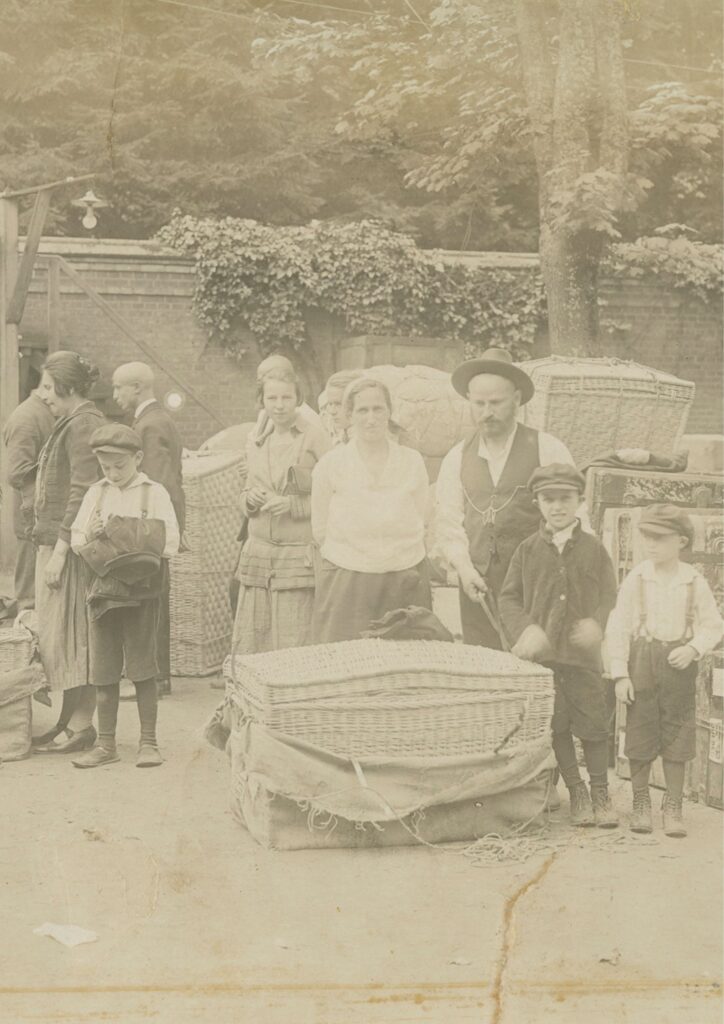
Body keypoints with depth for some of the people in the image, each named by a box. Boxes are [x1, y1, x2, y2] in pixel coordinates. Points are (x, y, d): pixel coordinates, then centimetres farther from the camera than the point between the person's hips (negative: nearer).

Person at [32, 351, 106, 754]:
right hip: (59, 542, 10)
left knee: (71, 634, -5)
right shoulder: (72, 424, 17)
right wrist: (53, 549, 17)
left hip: (72, 546, -10)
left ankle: (79, 725, 2)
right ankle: (72, 721, 17)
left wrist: (59, 552, -21)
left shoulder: (83, 425, -13)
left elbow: (82, 493, -19)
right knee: (62, 635, 11)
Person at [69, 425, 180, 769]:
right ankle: (105, 744, 16)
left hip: (141, 590, -3)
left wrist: (134, 543, -18)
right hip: (103, 587, 4)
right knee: (104, 671, 7)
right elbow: (75, 539, 11)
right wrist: (89, 536, -10)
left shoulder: (154, 493, 0)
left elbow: (169, 544, -7)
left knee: (142, 668, 0)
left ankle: (148, 742, 9)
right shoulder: (95, 493, 11)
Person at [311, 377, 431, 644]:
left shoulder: (412, 461, 6)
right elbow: (320, 530, 6)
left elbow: (420, 524, 12)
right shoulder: (330, 464, 1)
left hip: (405, 581, 1)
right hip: (346, 584, -1)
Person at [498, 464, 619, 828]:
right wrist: (525, 630, -10)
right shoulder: (527, 551, 6)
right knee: (555, 726, 5)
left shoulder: (594, 549, 5)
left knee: (593, 723, 2)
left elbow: (610, 594, 5)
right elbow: (508, 598, 6)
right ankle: (576, 792, 20)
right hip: (541, 654, 1)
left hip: (584, 654, -1)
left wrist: (597, 624, -14)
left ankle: (600, 793, 18)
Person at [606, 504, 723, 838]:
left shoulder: (694, 582, -1)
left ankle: (673, 807, 15)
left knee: (677, 736, 4)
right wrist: (620, 674, -7)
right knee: (640, 732, 4)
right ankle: (641, 803, 19)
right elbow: (618, 626, -3)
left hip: (679, 664, 1)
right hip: (642, 662, 0)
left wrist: (693, 648, -15)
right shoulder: (636, 578, -3)